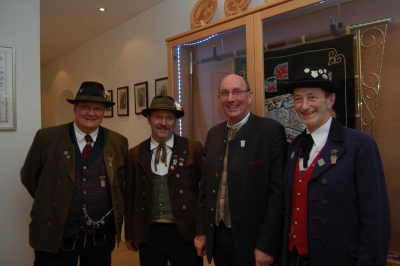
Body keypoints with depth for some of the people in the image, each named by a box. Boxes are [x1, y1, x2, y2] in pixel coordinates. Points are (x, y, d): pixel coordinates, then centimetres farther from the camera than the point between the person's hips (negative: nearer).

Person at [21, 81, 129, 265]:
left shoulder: (119, 142, -4)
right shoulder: (46, 138, -8)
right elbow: (29, 176, 4)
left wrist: (115, 214, 6)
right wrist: (49, 204, 7)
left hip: (102, 234, 2)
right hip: (55, 233, -1)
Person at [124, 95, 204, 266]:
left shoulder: (194, 149, -6)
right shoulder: (135, 154, 2)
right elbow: (130, 195, 7)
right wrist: (130, 233, 11)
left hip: (185, 234, -2)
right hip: (148, 234, 2)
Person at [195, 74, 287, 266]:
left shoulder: (271, 130, -12)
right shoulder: (214, 134, 5)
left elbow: (278, 192, -14)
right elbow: (206, 186, 9)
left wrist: (267, 245, -14)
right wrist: (201, 231, 8)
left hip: (252, 239, -5)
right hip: (217, 236, 5)